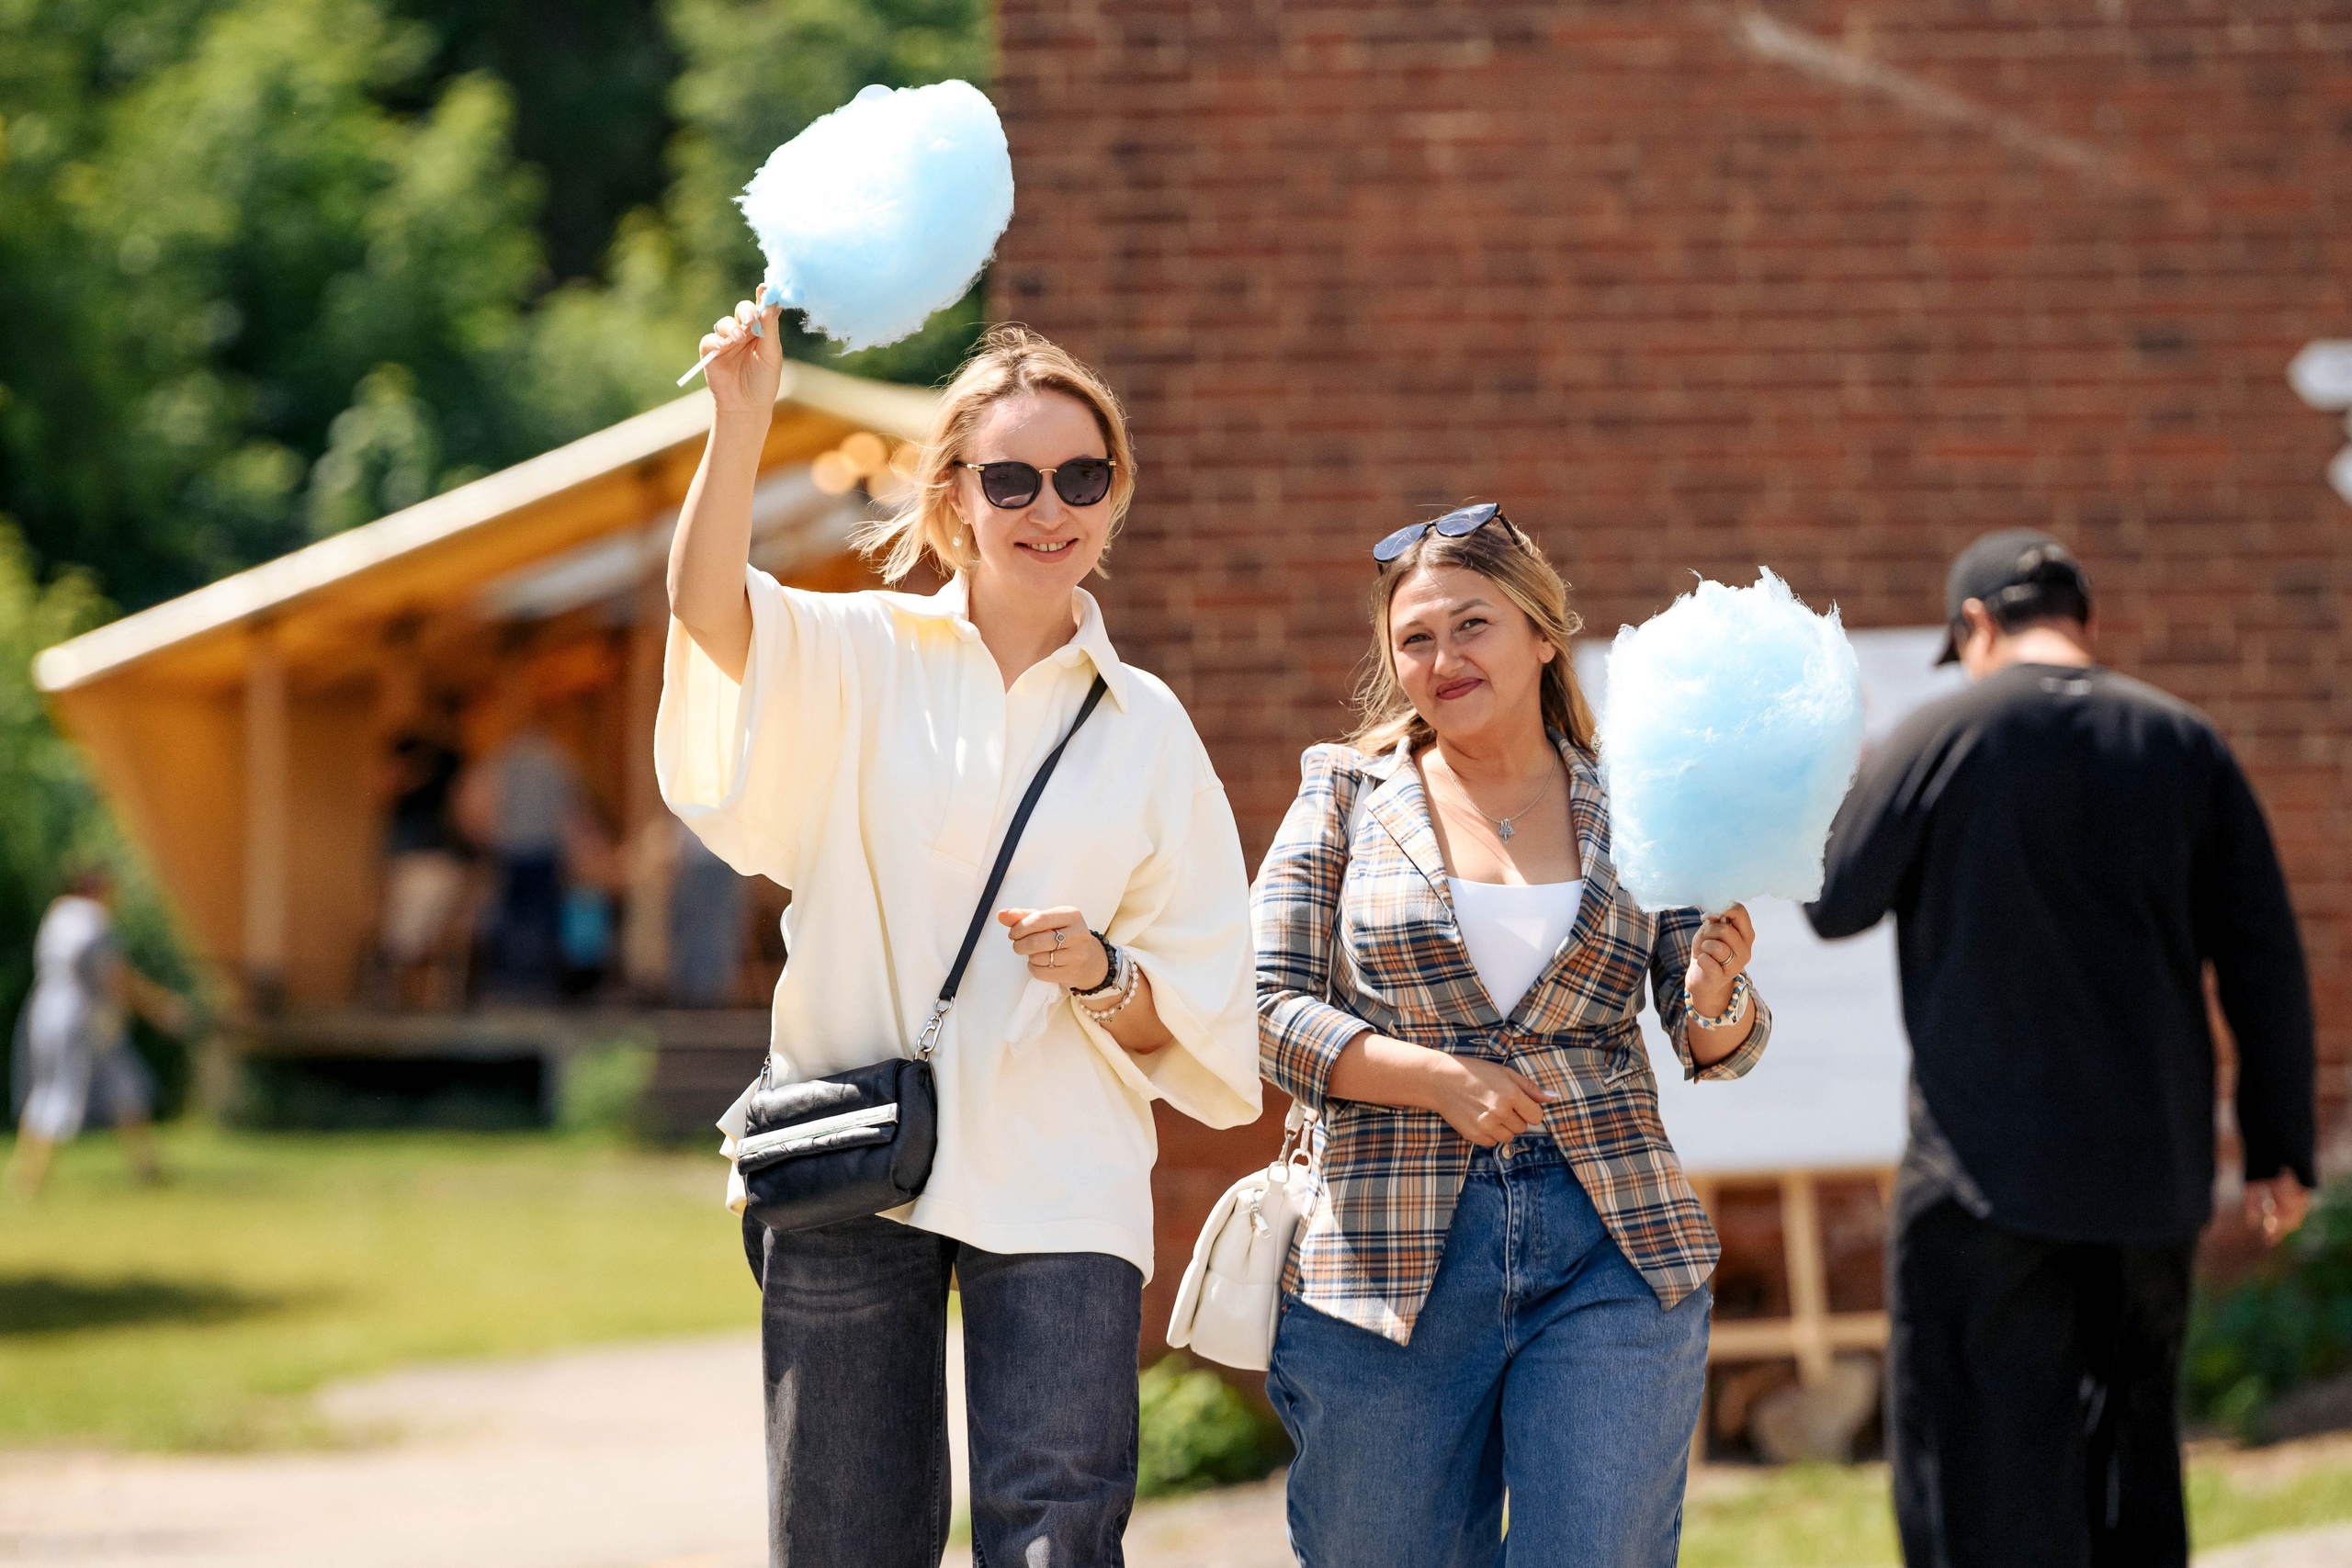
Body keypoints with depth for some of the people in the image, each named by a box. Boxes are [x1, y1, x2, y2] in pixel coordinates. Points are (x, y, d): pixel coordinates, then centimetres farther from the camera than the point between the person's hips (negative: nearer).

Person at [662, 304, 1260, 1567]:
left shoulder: (1147, 730, 11)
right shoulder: (860, 660, 6)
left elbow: (1198, 1014, 13)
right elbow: (709, 609, -16)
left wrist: (1105, 977, -9)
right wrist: (741, 424, -32)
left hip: (1055, 1184, 1)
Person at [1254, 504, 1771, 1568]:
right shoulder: (1349, 798, 6)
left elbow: (1720, 1047, 8)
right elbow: (1269, 1010, -1)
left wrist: (1715, 998, -16)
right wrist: (1438, 1077, -14)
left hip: (1612, 1250, 0)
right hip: (1395, 1252, 0)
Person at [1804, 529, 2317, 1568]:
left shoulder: (1947, 735, -6)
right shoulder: (2184, 744, 5)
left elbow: (1831, 903, 1)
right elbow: (2264, 958, 3)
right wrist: (2278, 1149, 8)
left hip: (1989, 1169, -4)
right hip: (2154, 1170, 4)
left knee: (1989, 1479, -1)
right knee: (2130, 1458, 14)